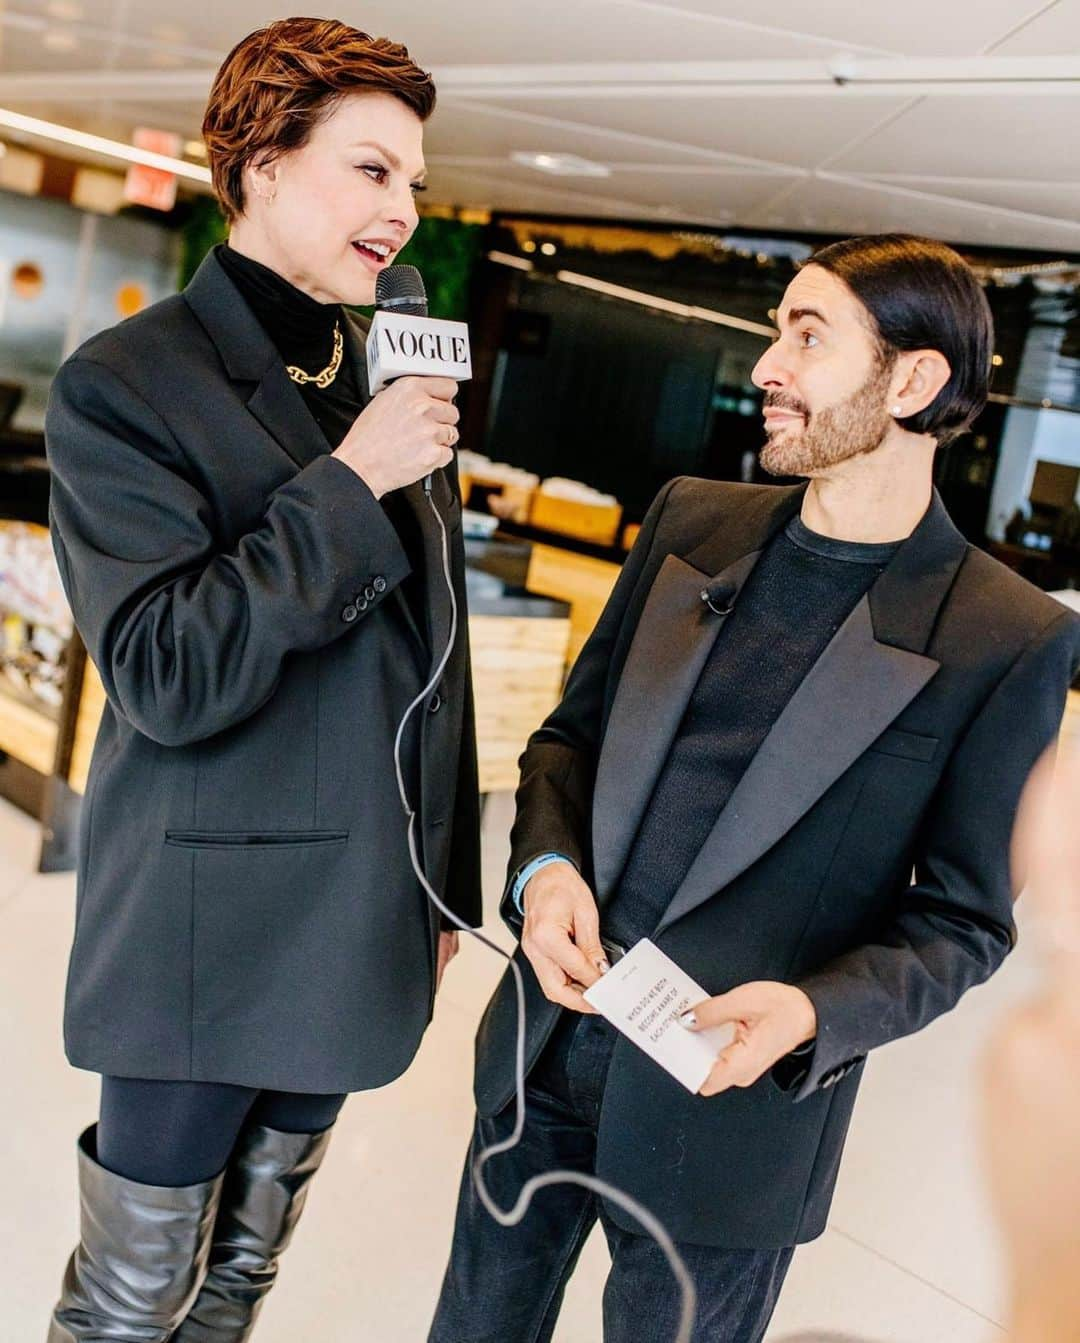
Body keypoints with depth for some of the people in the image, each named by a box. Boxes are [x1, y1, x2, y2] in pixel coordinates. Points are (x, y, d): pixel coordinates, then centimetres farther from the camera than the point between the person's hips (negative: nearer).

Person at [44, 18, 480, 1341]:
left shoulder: (404, 382, 5)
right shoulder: (123, 385, -12)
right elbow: (166, 678, -22)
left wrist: (447, 883, 15)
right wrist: (349, 482, -23)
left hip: (360, 926, 6)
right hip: (206, 938, -5)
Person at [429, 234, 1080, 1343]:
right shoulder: (691, 520, 1)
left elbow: (961, 921, -7)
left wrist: (816, 1012, -24)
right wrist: (545, 864, -11)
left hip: (729, 1102, -4)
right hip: (547, 1042, 5)